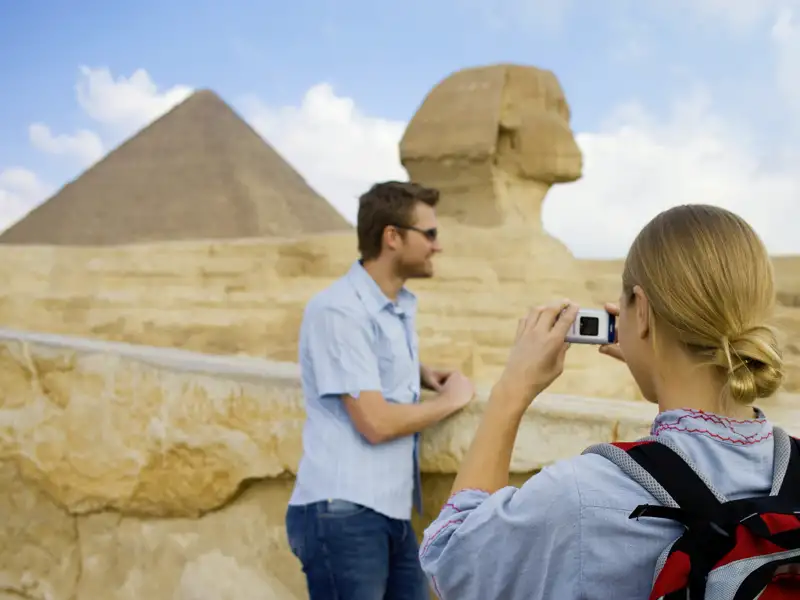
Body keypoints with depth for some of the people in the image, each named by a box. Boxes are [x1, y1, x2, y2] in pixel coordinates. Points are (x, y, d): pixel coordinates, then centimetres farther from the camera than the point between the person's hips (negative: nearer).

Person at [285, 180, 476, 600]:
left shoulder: (400, 308, 12)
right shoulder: (338, 311, -15)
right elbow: (376, 423, -19)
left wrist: (424, 375, 12)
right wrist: (450, 400, -5)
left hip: (392, 511, 9)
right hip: (344, 513, -8)